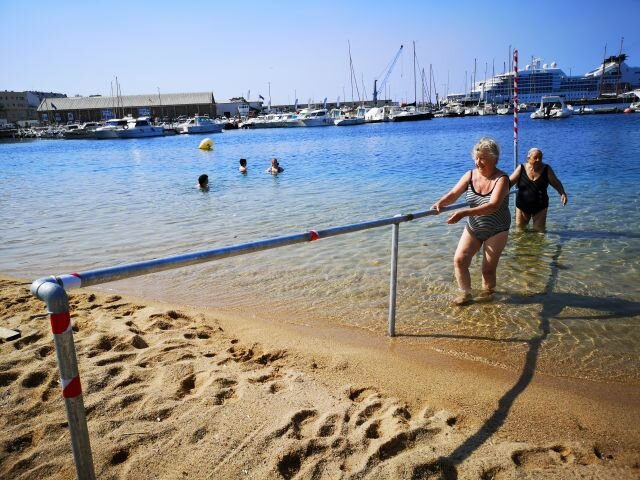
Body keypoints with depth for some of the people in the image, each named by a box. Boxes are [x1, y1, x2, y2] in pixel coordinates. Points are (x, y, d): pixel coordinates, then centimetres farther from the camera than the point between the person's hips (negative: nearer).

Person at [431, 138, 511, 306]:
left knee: (488, 268, 3)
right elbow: (454, 194, -12)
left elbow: (493, 206, -36)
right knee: (459, 259, -7)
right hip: (473, 228, 4)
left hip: (496, 230, -4)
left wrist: (464, 213, -48)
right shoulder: (470, 175, -8)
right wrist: (440, 203, -36)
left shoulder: (501, 179, -22)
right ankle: (465, 293, 10)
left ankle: (487, 292, 31)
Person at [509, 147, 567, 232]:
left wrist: (562, 193, -15)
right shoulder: (521, 168, -5)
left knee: (540, 231, 2)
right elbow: (510, 182, -7)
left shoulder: (547, 169, -3)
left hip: (540, 206, 0)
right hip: (522, 205, 0)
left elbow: (556, 183, 2)